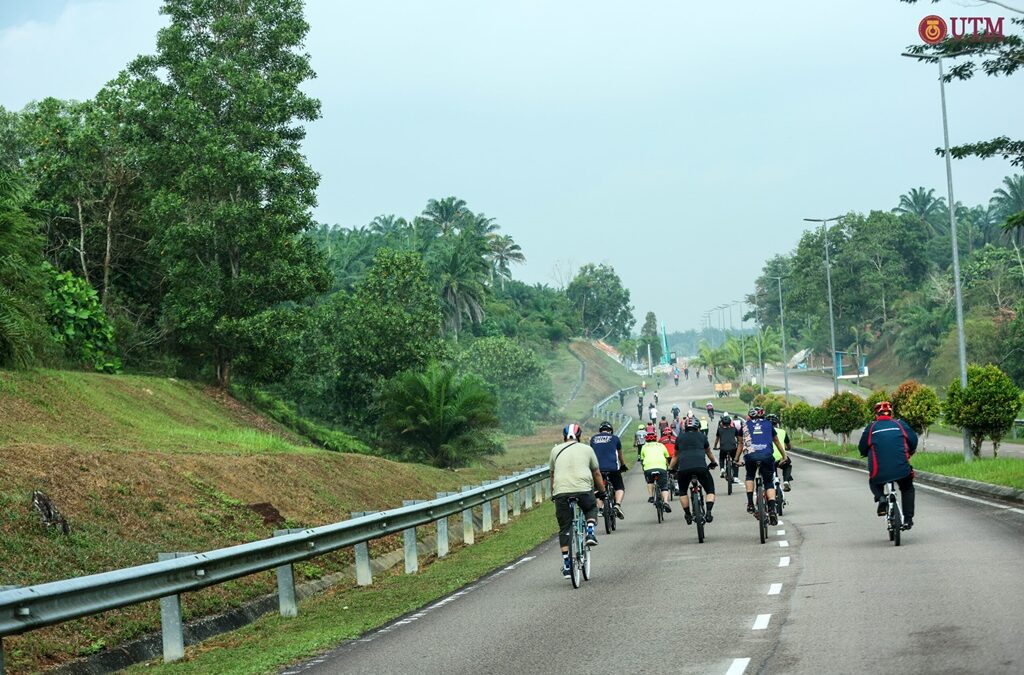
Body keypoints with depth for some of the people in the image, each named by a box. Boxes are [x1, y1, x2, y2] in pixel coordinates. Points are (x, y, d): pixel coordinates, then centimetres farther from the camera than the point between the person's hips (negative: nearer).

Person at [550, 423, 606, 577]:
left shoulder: (556, 450, 19)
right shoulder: (587, 449, 16)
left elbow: (552, 475, 26)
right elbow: (597, 474, 23)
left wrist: (553, 494, 39)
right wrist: (602, 491, 36)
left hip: (561, 492, 1)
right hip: (584, 491, -1)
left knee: (564, 530, 9)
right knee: (591, 508, 32)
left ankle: (566, 566, 7)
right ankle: (590, 533, 7)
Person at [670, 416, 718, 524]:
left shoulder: (680, 438, 23)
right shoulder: (702, 436, 21)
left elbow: (675, 456, 35)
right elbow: (709, 452, 38)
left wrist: (670, 468, 49)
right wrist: (713, 462, 57)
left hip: (683, 469, 1)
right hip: (700, 467, -1)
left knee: (683, 492, 25)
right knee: (710, 490, 15)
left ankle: (688, 515, 23)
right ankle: (708, 513, -3)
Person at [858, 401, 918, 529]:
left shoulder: (871, 427, 9)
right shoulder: (900, 424, 11)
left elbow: (862, 449, 12)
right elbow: (913, 440, 9)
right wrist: (909, 453, 29)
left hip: (879, 471, 0)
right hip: (901, 469, 0)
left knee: (874, 483, 32)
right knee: (907, 489, 27)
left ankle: (880, 497, 3)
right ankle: (908, 519, 17)